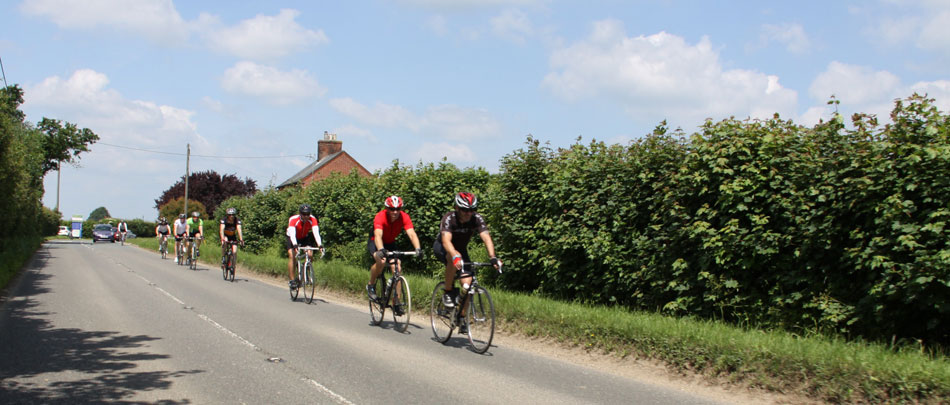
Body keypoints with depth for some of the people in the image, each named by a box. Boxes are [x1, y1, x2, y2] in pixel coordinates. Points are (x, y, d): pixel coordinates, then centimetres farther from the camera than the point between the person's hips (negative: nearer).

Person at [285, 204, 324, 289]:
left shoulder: (312, 219, -26)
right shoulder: (293, 219, -33)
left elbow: (316, 232, -37)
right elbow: (292, 234, -44)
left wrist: (320, 245, -52)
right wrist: (295, 245, -60)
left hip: (305, 238, 2)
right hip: (292, 238, -2)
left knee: (310, 254, -20)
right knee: (291, 255, -23)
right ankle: (292, 280, -20)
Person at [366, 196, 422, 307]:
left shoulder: (404, 217, -23)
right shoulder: (380, 216, -32)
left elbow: (411, 234, -34)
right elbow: (378, 235, -45)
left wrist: (418, 249, -51)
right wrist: (381, 250, -64)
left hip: (390, 243, 4)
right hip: (375, 243, -4)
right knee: (381, 261, -33)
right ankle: (371, 286, -7)